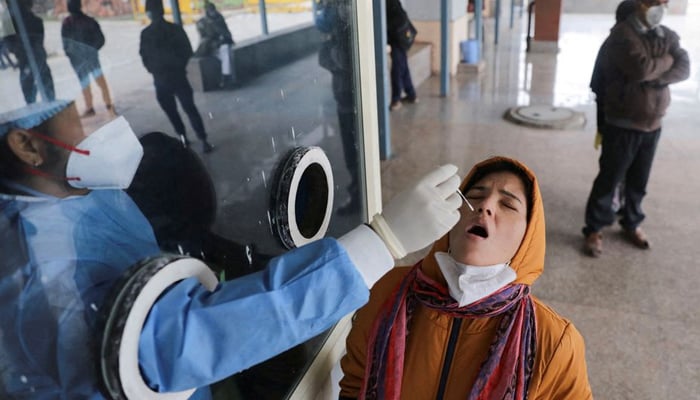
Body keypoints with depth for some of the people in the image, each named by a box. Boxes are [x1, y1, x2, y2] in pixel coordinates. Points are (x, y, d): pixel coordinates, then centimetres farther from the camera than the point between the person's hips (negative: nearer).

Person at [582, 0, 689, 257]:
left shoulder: (668, 36, 9)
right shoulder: (622, 35, -13)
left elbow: (684, 69, -3)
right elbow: (640, 68, -27)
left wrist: (658, 77, -20)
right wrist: (667, 60, -8)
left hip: (653, 124, 6)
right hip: (623, 124, -6)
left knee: (639, 181, 15)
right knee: (609, 179, 1)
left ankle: (631, 224, 33)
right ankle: (594, 229, 13)